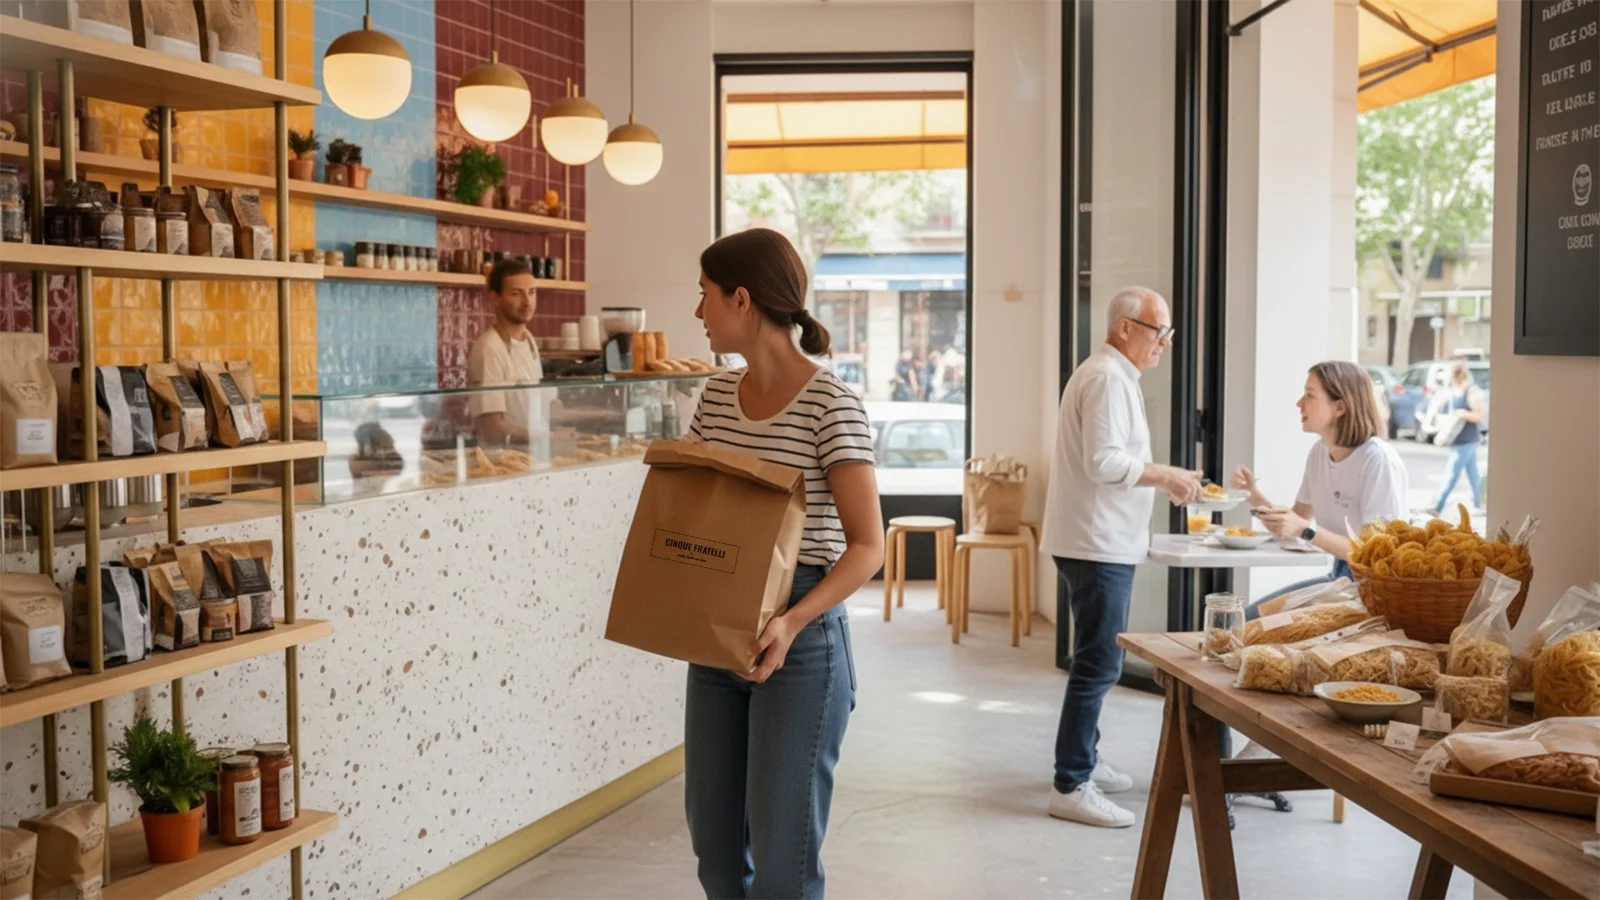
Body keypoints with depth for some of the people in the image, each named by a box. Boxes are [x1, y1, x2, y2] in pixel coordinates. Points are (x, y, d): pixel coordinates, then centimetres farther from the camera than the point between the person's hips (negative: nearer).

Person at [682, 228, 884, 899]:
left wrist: (791, 622, -26)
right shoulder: (716, 397, 7)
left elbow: (867, 547, -14)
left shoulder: (830, 406, -13)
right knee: (713, 838, 14)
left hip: (801, 636, -7)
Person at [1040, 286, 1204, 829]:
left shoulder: (1113, 376, 18)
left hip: (1103, 543, 11)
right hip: (1098, 545, -11)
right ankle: (1071, 788, -6)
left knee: (1098, 661, 20)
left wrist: (1164, 477, 13)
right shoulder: (1107, 379, -16)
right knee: (1099, 665, -9)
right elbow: (1104, 463, -25)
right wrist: (1166, 476, -17)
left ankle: (1083, 762, 33)